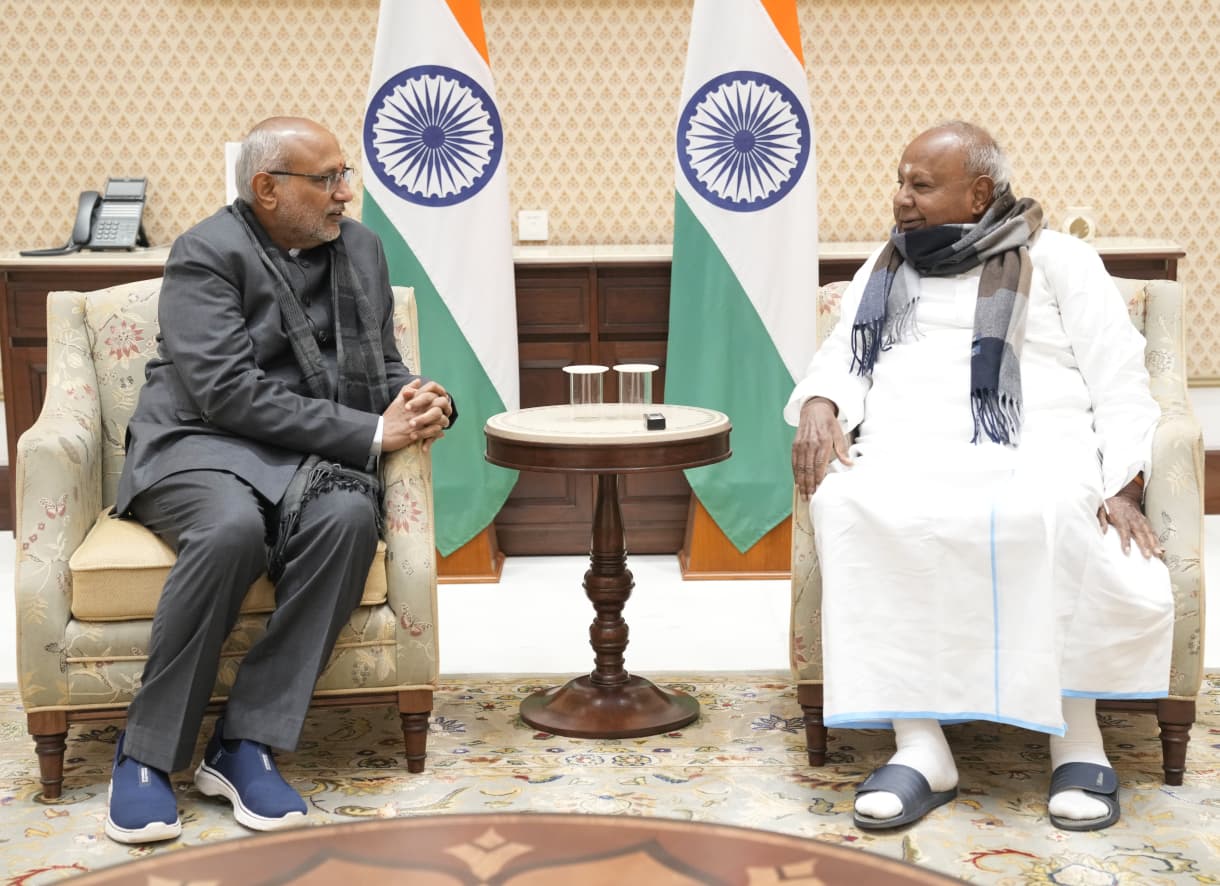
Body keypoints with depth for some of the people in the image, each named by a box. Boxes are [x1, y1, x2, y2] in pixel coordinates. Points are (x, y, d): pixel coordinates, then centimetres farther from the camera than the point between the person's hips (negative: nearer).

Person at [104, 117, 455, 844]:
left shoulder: (362, 249, 13)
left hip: (311, 456, 5)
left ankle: (246, 744, -25)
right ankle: (147, 752, -21)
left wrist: (418, 404, -6)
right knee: (234, 530, -38)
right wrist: (371, 433, -19)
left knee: (350, 517, -31)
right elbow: (229, 392, -18)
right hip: (202, 445, -4)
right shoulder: (207, 254, -7)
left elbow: (383, 368, 19)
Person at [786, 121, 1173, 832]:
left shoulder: (1058, 259, 14)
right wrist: (820, 407, -7)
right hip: (906, 453, 3)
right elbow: (842, 358, 19)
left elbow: (1119, 382, 7)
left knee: (1050, 514, -41)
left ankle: (1078, 738, -29)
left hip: (1036, 451, -3)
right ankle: (920, 745, -36)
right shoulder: (884, 271, 28)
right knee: (851, 505, -34)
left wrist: (1124, 489, -10)